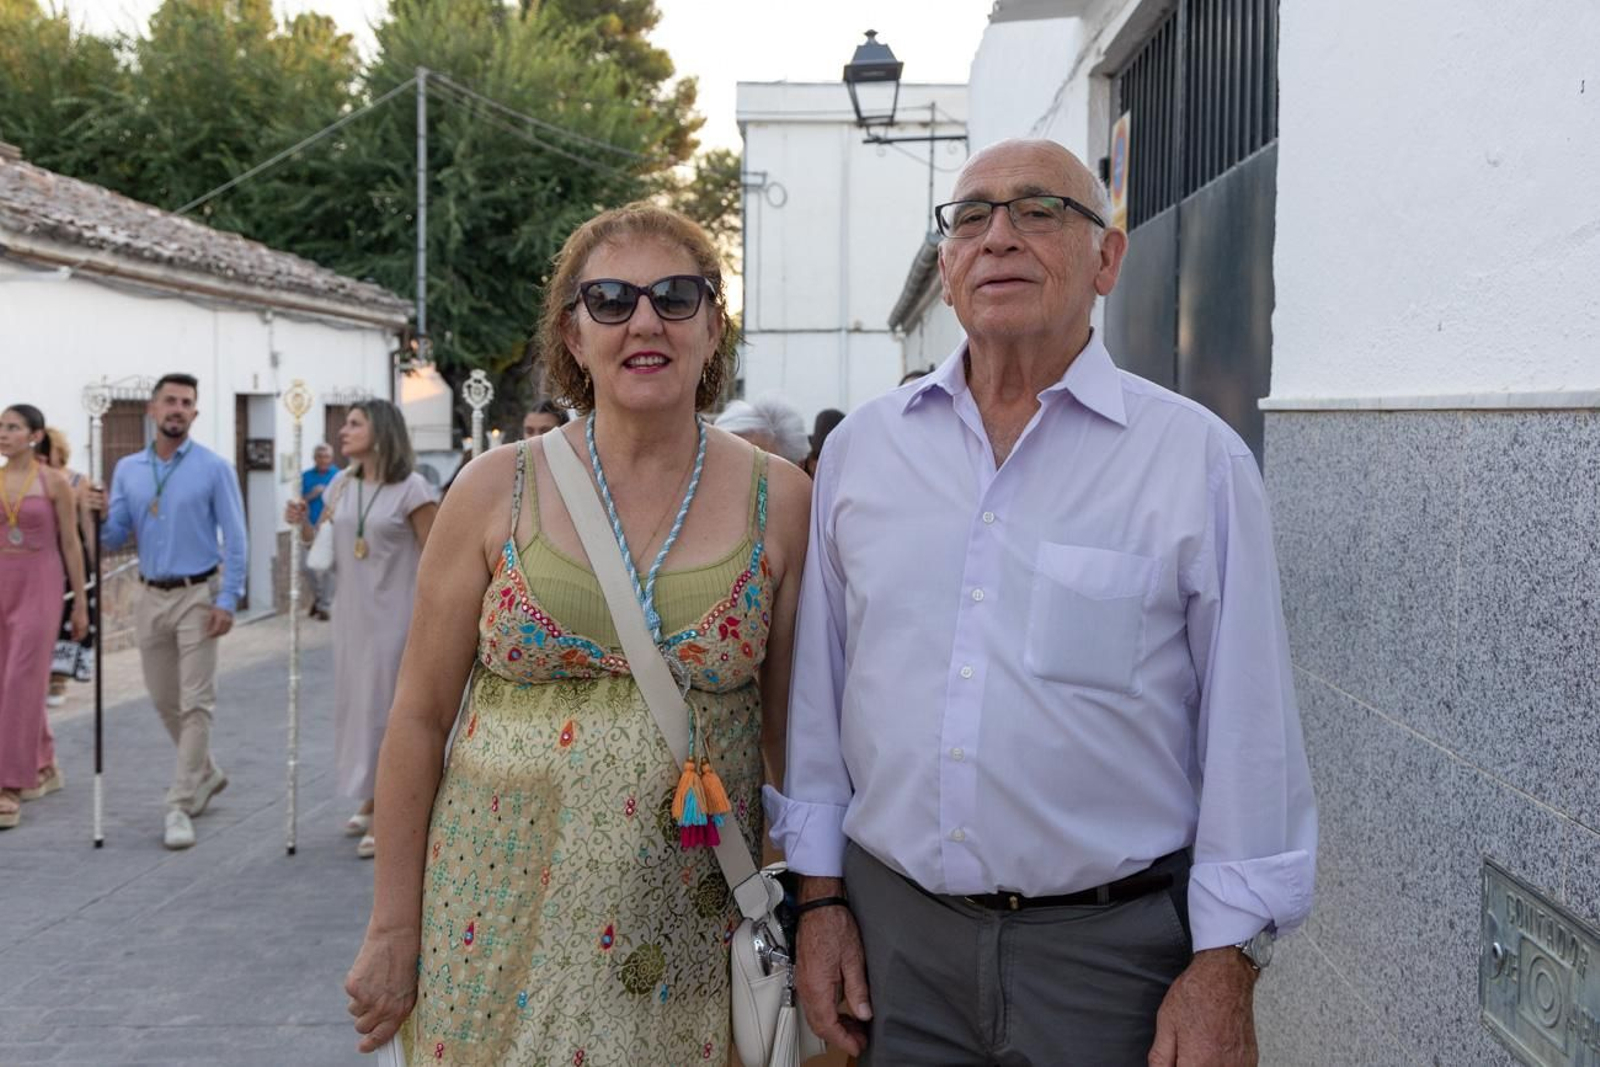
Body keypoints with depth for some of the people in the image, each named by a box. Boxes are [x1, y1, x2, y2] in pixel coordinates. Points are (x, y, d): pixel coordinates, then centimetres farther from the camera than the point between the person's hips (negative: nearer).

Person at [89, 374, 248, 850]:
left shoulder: (214, 468, -5)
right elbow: (114, 540, 8)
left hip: (197, 596, -5)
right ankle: (206, 774, 34)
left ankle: (180, 805, -2)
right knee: (164, 701, 13)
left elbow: (234, 539, -7)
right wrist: (100, 515, -13)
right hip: (151, 596, 5)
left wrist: (227, 600, -14)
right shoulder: (127, 469, 7)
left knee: (195, 703, -6)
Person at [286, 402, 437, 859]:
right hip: (351, 614, 7)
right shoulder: (341, 486, 8)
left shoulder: (412, 488, -11)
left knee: (385, 709, -3)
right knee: (355, 704, 12)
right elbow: (326, 550, 16)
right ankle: (371, 800, 28)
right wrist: (302, 524, -3)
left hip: (394, 616, -6)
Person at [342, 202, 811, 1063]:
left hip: (691, 929, 0)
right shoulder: (498, 490, -4)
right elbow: (420, 714, 0)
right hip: (504, 919, 0)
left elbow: (792, 727, 4)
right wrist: (393, 930, 1)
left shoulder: (778, 500, -3)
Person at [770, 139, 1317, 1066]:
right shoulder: (860, 448, 4)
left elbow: (1247, 733, -5)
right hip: (893, 936, 3)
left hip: (1113, 947, -2)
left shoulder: (1198, 459, -6)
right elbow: (819, 690, 8)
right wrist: (821, 892, 8)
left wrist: (1226, 968, -7)